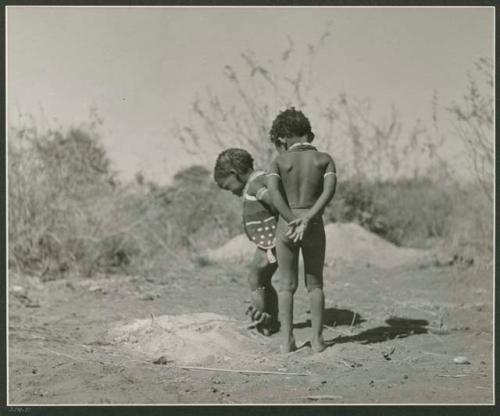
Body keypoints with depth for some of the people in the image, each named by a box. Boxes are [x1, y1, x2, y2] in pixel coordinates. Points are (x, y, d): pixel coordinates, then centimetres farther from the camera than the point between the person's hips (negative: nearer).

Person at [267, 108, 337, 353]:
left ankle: (287, 341, 7)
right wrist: (307, 219, -21)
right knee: (315, 284, 14)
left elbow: (273, 193, -17)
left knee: (287, 285, 11)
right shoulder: (324, 160, 1)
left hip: (286, 228, 0)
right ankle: (317, 339, 10)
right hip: (315, 229, 0)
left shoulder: (279, 162, -2)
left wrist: (293, 221, -19)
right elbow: (329, 190, -15)